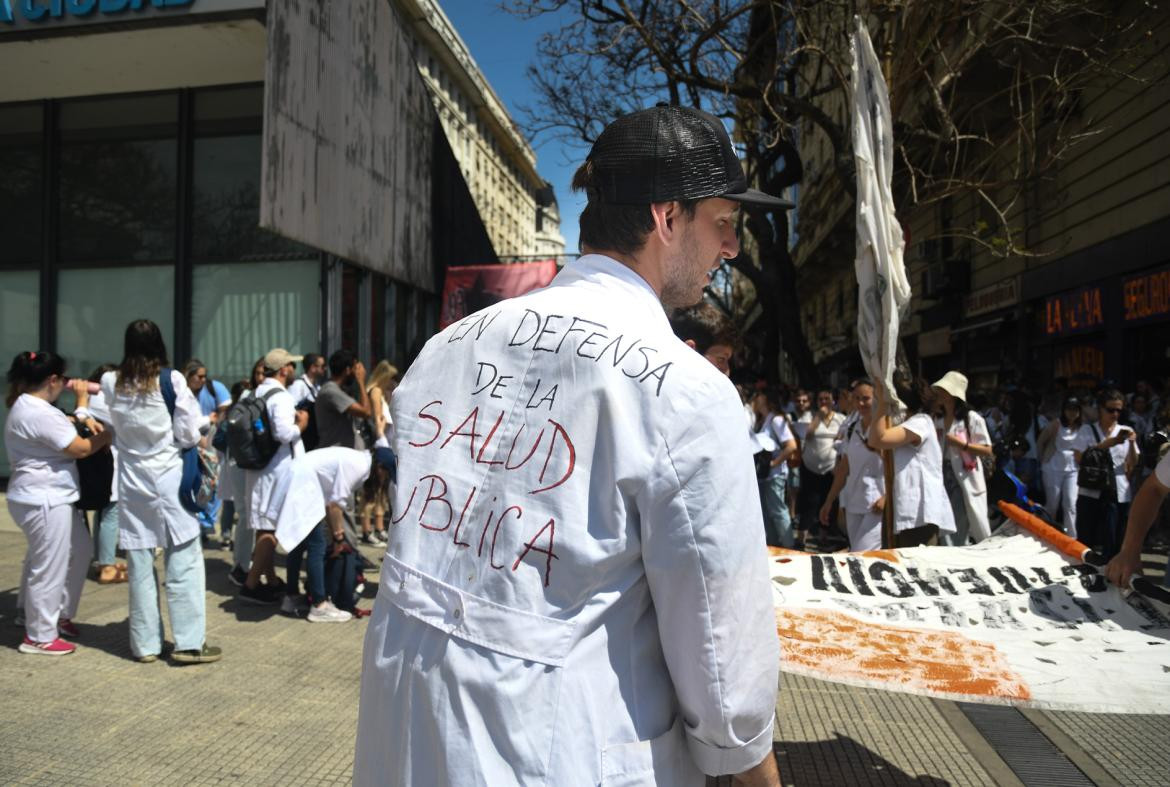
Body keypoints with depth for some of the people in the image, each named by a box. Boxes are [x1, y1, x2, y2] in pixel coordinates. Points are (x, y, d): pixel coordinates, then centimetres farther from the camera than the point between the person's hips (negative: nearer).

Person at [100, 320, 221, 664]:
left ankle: (145, 643, 17)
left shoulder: (110, 383, 2)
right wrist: (205, 421, 11)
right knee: (183, 564, 2)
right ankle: (188, 642, 4)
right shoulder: (172, 380, -8)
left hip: (131, 482, 4)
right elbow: (189, 434, -8)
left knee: (140, 565, 10)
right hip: (169, 478, -4)